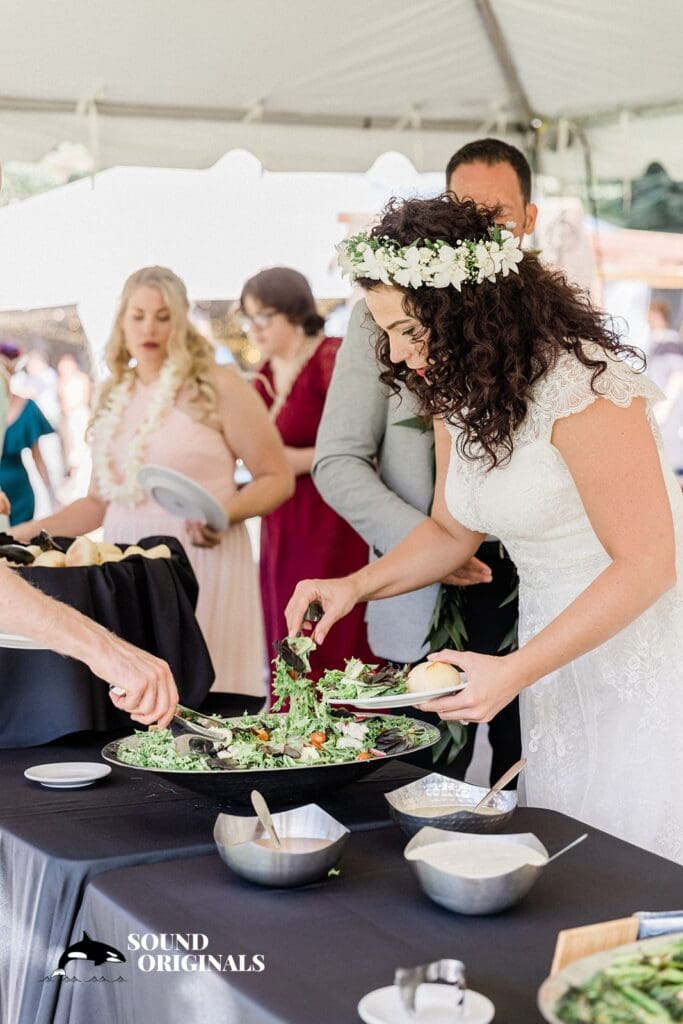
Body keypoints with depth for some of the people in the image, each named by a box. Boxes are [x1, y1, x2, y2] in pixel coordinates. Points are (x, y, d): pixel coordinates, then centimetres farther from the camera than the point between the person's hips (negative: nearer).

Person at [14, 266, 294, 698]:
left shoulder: (217, 387, -4)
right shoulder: (116, 399, 13)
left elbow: (277, 478, -4)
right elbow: (100, 501, 17)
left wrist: (225, 512, -21)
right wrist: (25, 533, 9)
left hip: (197, 560, -5)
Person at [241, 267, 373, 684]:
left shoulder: (333, 359, -9)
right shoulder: (266, 377, 15)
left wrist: (301, 460, -16)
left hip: (334, 528, -8)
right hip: (282, 535, 8)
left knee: (335, 650, -7)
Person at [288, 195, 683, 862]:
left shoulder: (580, 385, -23)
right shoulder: (457, 392, 2)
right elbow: (452, 530, 13)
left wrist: (513, 671, -25)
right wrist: (355, 586, -3)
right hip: (559, 645, 7)